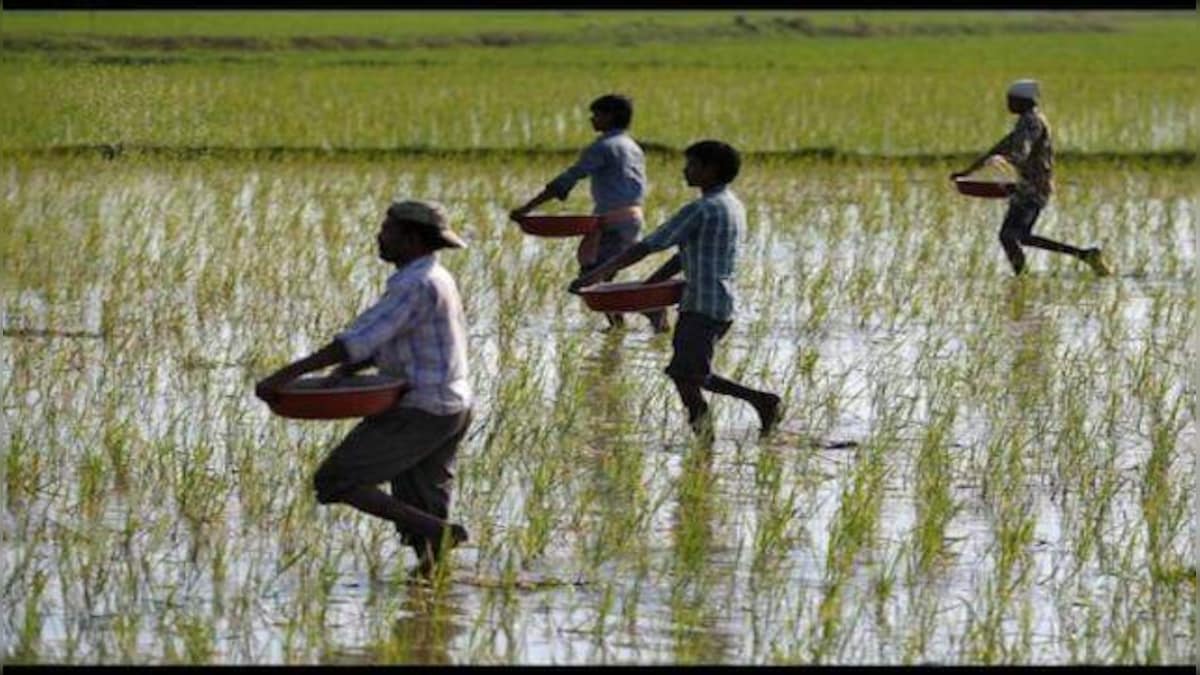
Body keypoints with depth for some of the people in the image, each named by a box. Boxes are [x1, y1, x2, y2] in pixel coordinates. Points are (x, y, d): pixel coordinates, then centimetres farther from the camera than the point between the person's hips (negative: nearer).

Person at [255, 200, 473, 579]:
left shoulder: (416, 285, -17)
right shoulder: (430, 279, 16)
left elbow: (361, 341, -24)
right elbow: (379, 343, 17)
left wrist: (289, 374, -24)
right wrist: (338, 376, 2)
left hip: (419, 412, -10)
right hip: (450, 409, 10)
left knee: (335, 482, -7)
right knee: (418, 513, 13)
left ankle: (439, 532, -14)